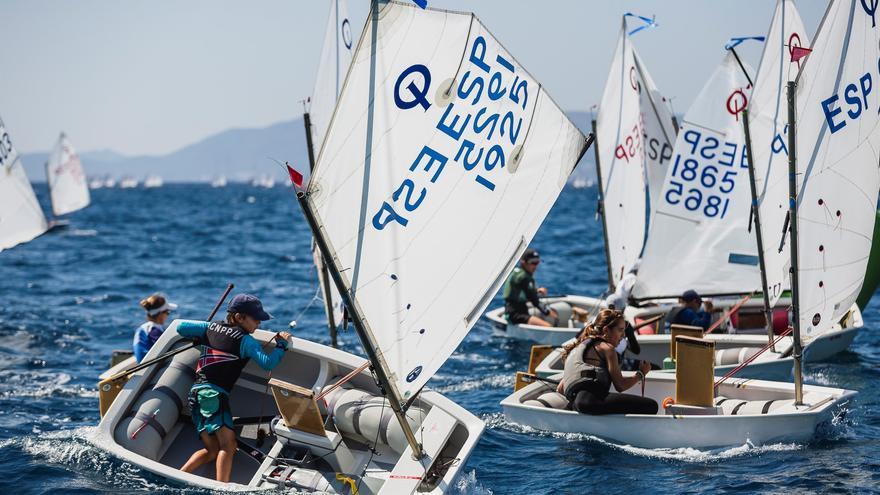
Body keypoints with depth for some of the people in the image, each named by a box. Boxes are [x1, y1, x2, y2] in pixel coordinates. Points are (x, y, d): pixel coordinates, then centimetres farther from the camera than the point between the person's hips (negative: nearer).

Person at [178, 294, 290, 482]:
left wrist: (200, 337, 34)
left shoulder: (212, 327, 16)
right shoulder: (245, 340, -2)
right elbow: (267, 363, -12)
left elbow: (181, 327, 17)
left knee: (212, 450, 10)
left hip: (196, 391, 8)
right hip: (214, 394, -8)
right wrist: (281, 344, 3)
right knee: (228, 444, -18)